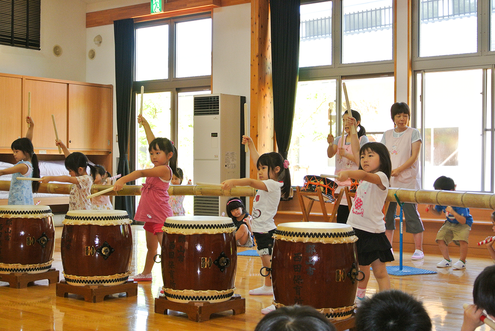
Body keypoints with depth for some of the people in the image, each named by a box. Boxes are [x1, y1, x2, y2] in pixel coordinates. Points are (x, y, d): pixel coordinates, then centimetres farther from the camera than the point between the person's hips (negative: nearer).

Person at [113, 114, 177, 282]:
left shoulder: (165, 169, -16)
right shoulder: (157, 167, 10)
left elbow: (141, 172, -28)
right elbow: (152, 141, 19)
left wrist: (123, 180, -39)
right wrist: (145, 124, 25)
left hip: (161, 216, -10)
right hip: (150, 215, 10)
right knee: (151, 247, 23)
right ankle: (146, 273, 38)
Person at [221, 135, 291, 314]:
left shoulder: (272, 184, -18)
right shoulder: (267, 182, 10)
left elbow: (252, 182, -34)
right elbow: (257, 161, 21)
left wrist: (234, 182, -46)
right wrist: (250, 144, 22)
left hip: (267, 231, -10)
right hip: (260, 230, 10)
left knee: (272, 264, -16)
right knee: (266, 262, 27)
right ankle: (267, 287, 46)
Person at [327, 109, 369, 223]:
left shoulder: (363, 139, -2)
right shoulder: (339, 139, 13)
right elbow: (330, 154, -1)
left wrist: (346, 154, -22)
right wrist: (330, 144, -20)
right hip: (341, 183, 5)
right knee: (341, 218, 8)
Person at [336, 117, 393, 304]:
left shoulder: (381, 177, -13)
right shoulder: (364, 175, 11)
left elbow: (366, 176, -36)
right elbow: (356, 151, 18)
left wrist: (348, 173, -53)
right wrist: (353, 129, 19)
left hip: (373, 232, -8)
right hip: (356, 228, 8)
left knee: (379, 271, -5)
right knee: (362, 267, 19)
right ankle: (360, 298, 31)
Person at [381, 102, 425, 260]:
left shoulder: (414, 133, 0)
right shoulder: (387, 134, 13)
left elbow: (414, 157, -7)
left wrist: (398, 170, -17)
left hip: (408, 180, -5)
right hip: (389, 181, 5)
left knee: (411, 213, -5)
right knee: (388, 213, 6)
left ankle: (418, 249, 1)